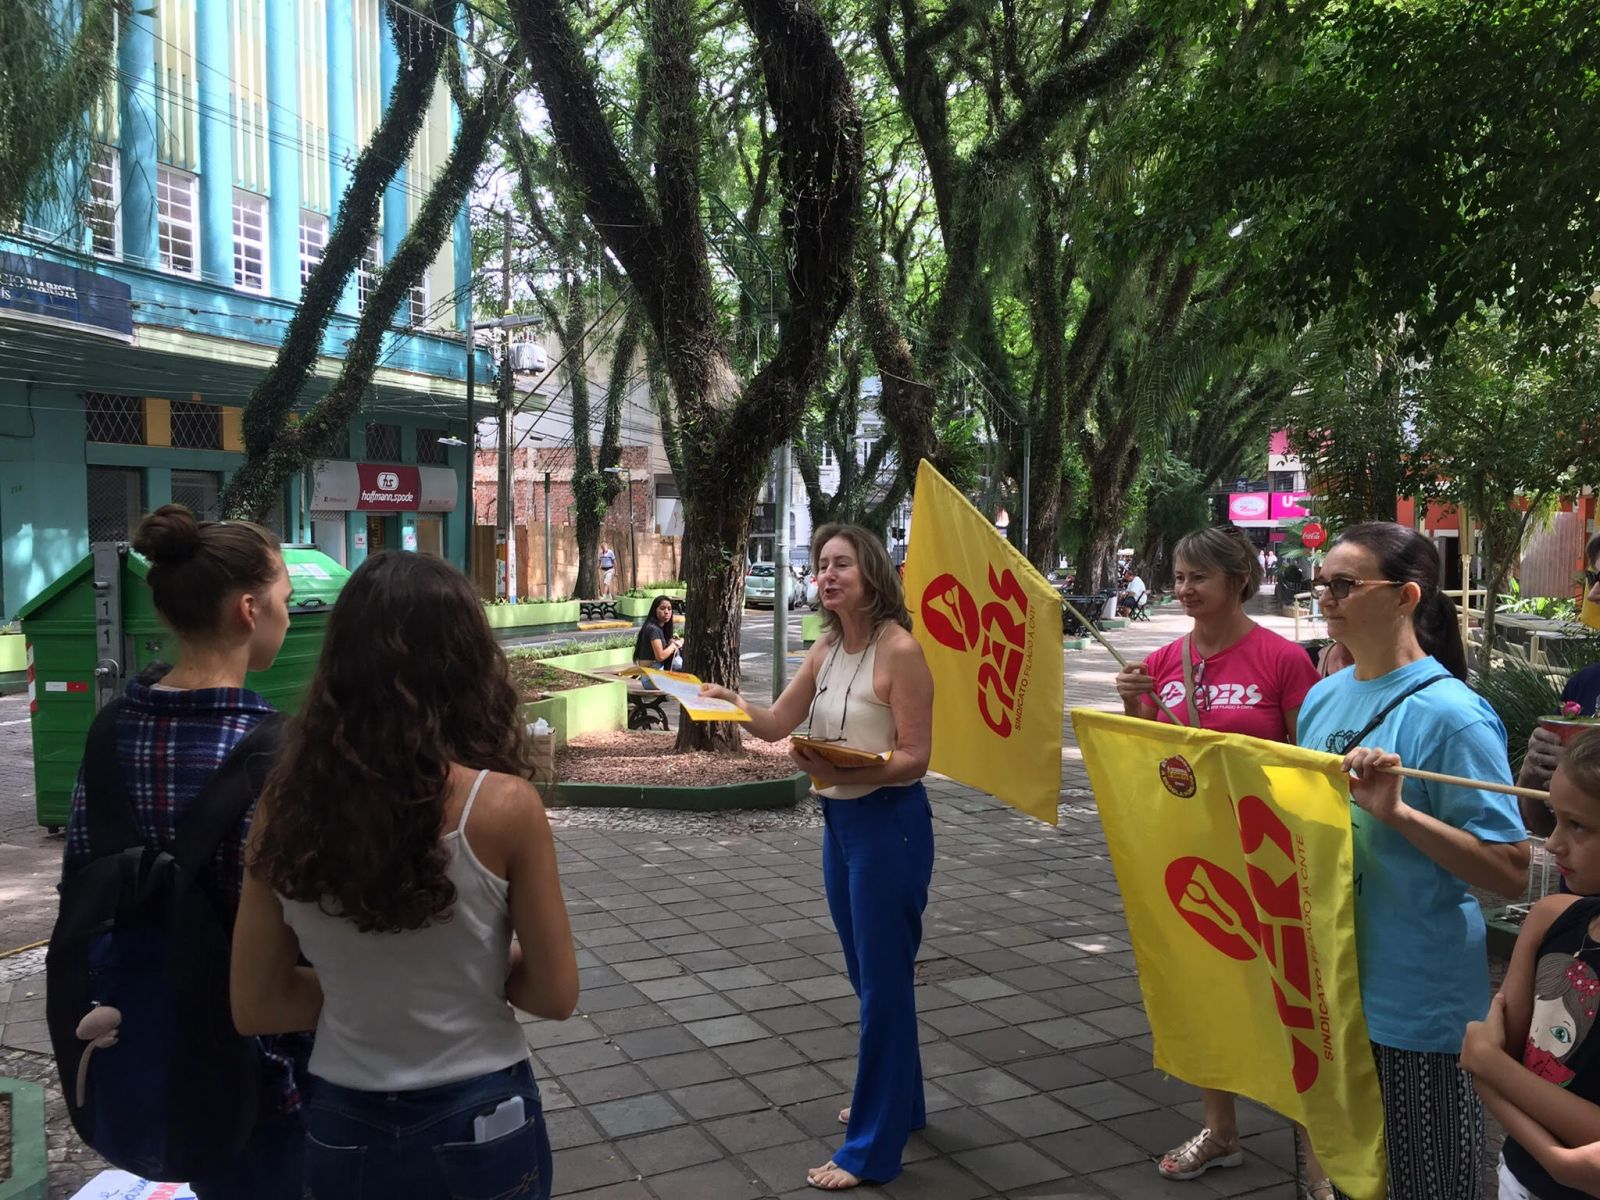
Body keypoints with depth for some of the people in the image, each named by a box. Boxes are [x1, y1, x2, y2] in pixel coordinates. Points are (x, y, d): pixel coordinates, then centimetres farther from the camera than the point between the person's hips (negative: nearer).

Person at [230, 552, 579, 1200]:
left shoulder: (286, 804, -10)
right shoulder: (504, 807, -20)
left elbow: (256, 1007, -3)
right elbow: (554, 994, -11)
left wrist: (367, 983, 4)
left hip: (341, 1129, 2)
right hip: (478, 1127, -2)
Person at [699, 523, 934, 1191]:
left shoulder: (899, 650, -18)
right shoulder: (827, 648, 6)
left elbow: (914, 758, -19)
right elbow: (777, 723, 4)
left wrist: (846, 773, -33)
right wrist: (730, 703, -14)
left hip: (888, 823, -8)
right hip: (839, 820, 8)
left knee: (884, 981, 2)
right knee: (868, 976, 20)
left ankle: (873, 1148, 14)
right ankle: (899, 1102, 39)